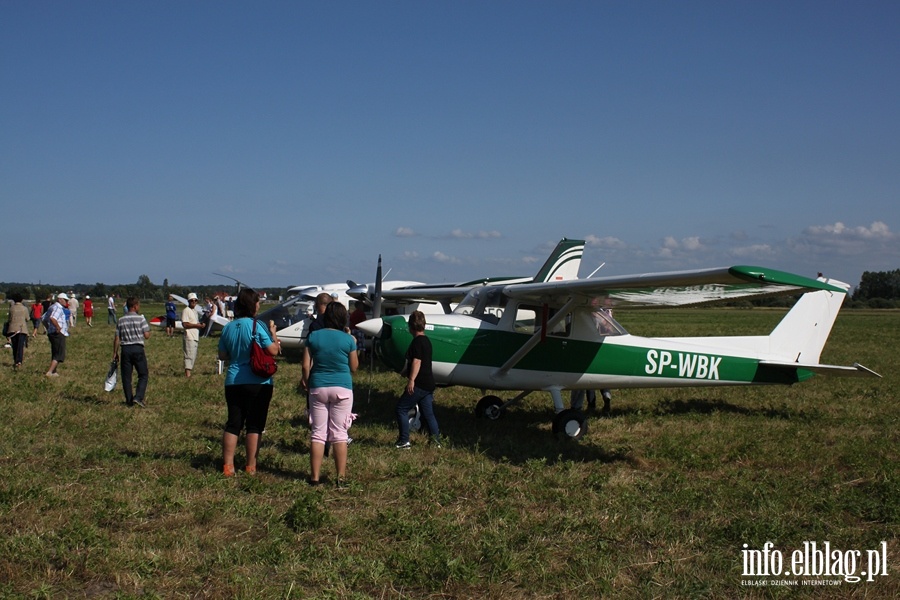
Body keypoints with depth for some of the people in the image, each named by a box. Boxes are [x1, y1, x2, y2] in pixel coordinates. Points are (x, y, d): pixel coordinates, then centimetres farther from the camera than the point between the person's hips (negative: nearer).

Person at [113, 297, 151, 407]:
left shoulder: (121, 320, 5)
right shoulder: (141, 318, -6)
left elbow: (117, 339, 5)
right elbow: (147, 336, -7)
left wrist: (115, 353, 13)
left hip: (125, 349, 3)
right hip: (138, 349, -3)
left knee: (126, 376, 10)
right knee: (143, 374, 7)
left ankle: (129, 401, 13)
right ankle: (138, 397, -8)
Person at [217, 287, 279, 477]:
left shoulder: (228, 328, 5)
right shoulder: (258, 327, -12)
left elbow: (222, 355, 12)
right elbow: (273, 350, -12)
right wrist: (273, 333, 4)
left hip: (233, 381, 5)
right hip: (258, 382, -5)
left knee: (233, 424, 9)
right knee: (254, 425, 4)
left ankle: (227, 465, 7)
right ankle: (251, 466, 7)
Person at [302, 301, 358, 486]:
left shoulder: (314, 336, -1)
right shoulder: (348, 340, -4)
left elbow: (306, 365, -2)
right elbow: (354, 367, 3)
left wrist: (305, 381, 17)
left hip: (318, 388, 1)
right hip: (342, 388, -1)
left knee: (318, 433, 7)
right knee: (339, 434, 5)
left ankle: (315, 477, 7)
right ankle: (341, 477, 6)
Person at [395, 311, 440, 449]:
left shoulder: (417, 341, -12)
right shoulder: (426, 340, 17)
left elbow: (417, 361, -22)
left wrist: (411, 380, -26)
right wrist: (406, 370, 43)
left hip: (419, 384, -9)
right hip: (428, 384, 9)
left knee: (401, 409, -2)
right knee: (428, 413, 11)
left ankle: (404, 441, -3)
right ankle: (436, 440, 8)